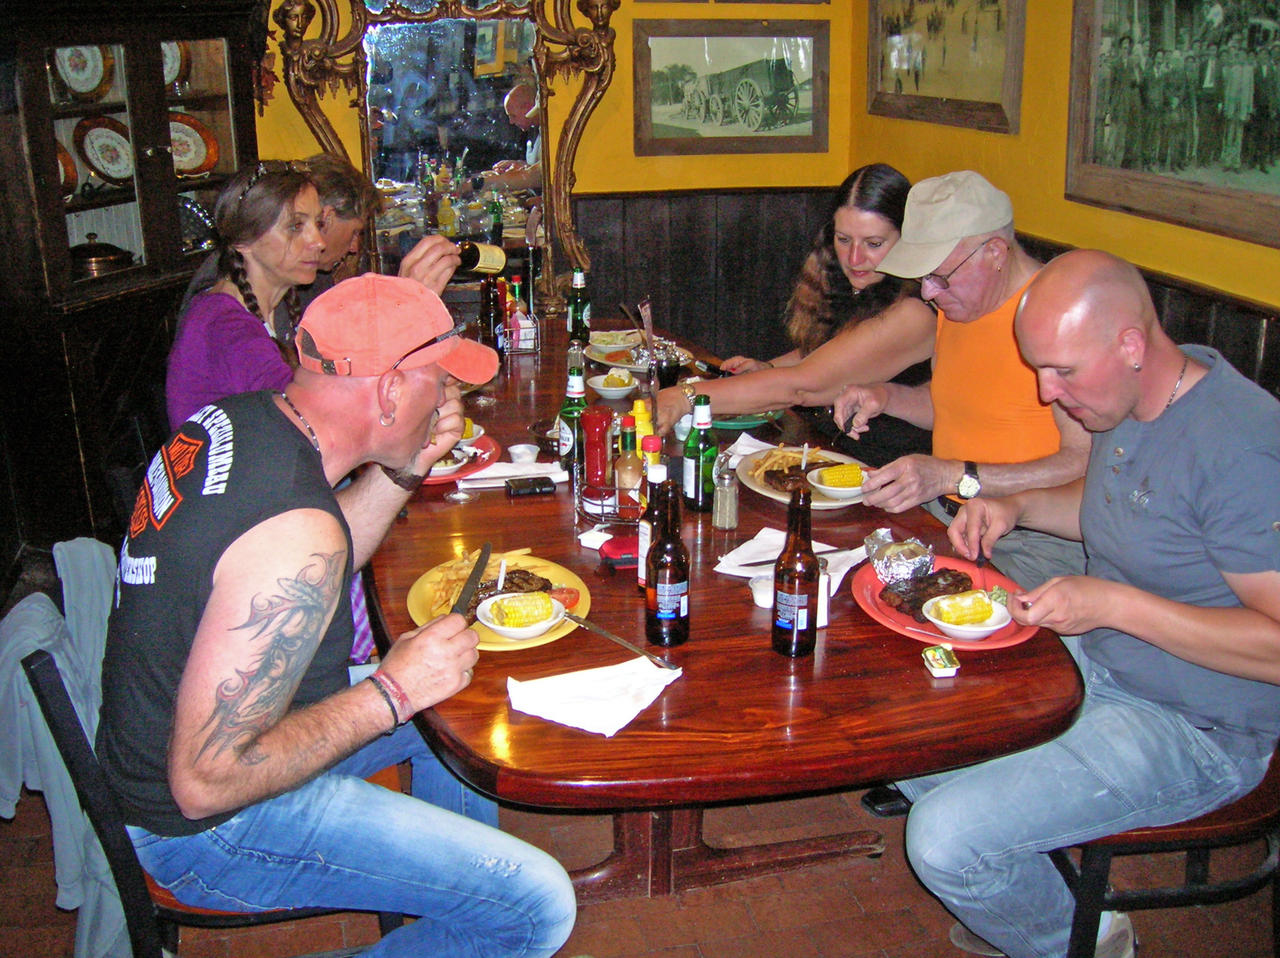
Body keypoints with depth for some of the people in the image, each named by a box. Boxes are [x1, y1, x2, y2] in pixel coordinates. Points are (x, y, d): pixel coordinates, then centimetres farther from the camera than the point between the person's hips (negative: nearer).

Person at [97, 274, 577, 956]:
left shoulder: (235, 417, -5)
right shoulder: (295, 531, -34)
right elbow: (205, 784, -31)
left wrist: (402, 470, -2)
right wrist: (394, 691, -24)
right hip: (206, 825, -9)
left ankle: (447, 901, 42)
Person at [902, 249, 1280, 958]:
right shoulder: (1127, 402, 1)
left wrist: (1113, 603, -27)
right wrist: (1017, 506, 3)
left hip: (1194, 730, -9)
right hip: (1096, 661, 9)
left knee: (945, 841, -21)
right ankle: (1027, 889, 21)